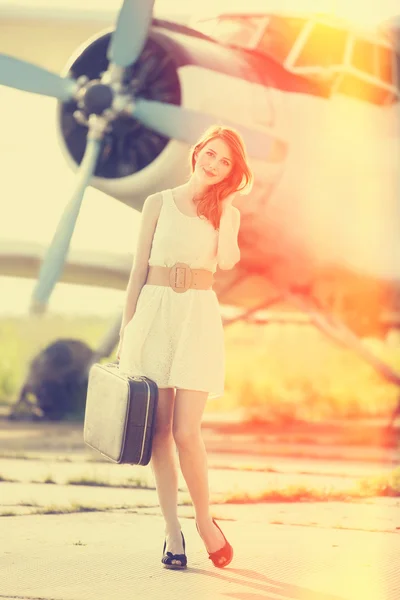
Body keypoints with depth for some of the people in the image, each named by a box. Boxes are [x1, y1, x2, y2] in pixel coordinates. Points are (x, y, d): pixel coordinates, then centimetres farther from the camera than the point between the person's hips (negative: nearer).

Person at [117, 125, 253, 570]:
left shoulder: (226, 212, 10)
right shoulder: (158, 203, 9)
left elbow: (227, 261, -10)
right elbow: (139, 268, 9)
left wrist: (225, 204, -4)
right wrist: (126, 330, 5)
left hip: (198, 317, -1)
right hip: (154, 312, 1)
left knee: (186, 431, -10)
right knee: (159, 429, 0)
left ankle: (204, 520, 10)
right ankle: (172, 531, 8)